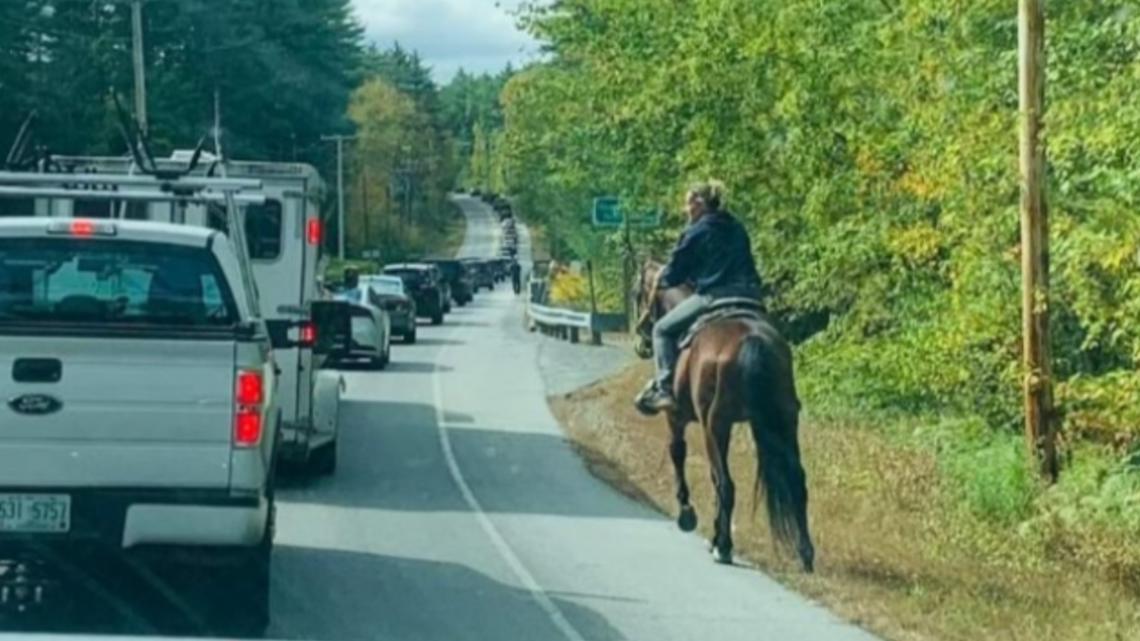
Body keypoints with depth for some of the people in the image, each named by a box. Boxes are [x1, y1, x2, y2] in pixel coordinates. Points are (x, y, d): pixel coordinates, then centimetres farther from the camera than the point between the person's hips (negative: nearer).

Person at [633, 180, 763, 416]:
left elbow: (673, 274, 1)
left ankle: (664, 388, -4)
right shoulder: (737, 229, 17)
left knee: (663, 329, 7)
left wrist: (660, 281, 24)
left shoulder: (695, 233, -3)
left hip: (713, 297, -7)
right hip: (749, 295, 7)